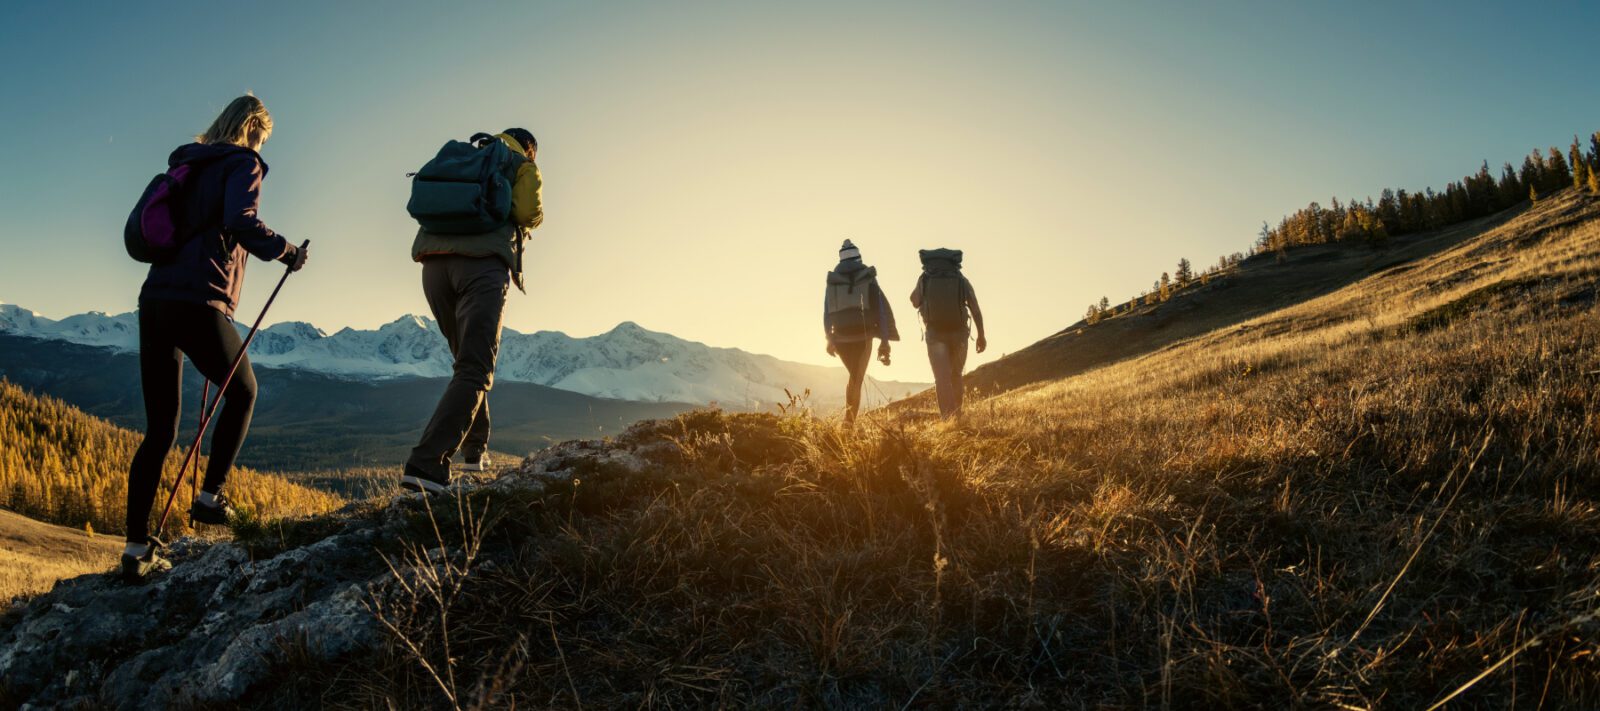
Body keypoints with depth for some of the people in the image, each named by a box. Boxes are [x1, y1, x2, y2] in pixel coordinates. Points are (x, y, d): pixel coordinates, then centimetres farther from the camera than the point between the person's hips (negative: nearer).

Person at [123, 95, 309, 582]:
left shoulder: (187, 166, 22)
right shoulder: (243, 164, 0)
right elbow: (241, 222, -19)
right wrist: (287, 252, -5)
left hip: (154, 300, 7)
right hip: (199, 303, -7)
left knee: (159, 430, 8)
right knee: (242, 392, 18)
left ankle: (137, 550, 7)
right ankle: (210, 497, 12)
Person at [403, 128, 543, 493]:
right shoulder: (522, 164, 16)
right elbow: (530, 212, -3)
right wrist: (523, 223, 20)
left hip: (434, 263, 6)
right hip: (484, 264, -6)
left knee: (468, 359, 23)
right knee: (474, 371, -10)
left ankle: (475, 449, 25)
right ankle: (426, 465, -24)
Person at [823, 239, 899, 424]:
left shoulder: (832, 280, 5)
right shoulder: (868, 278, 0)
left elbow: (827, 311, 7)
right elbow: (881, 308, -4)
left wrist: (829, 338, 14)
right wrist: (884, 340, -1)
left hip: (841, 336, 3)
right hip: (863, 335, -3)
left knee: (854, 376, 20)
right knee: (858, 379, 2)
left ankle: (850, 416, 11)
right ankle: (850, 418, -11)